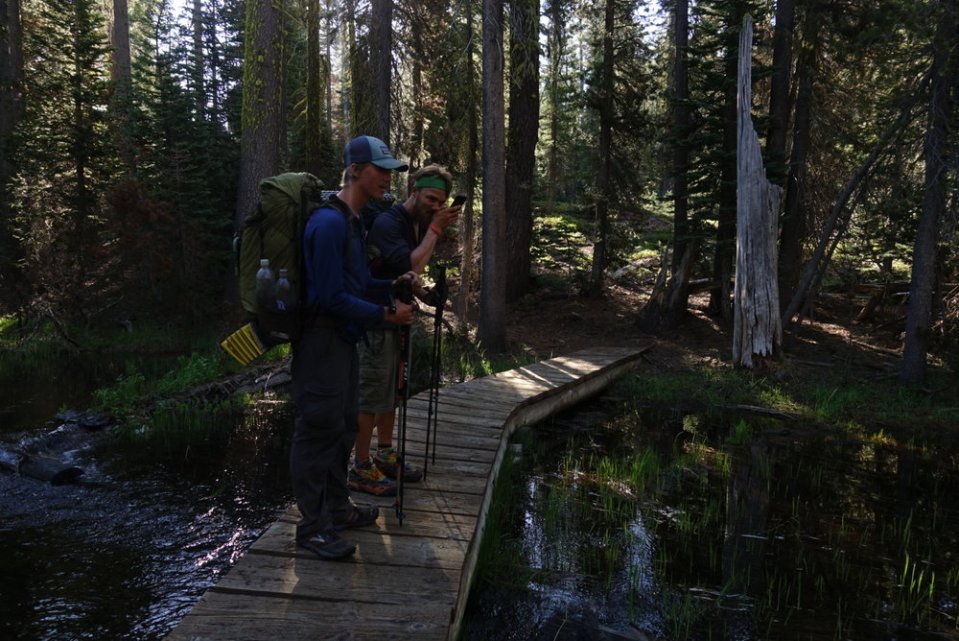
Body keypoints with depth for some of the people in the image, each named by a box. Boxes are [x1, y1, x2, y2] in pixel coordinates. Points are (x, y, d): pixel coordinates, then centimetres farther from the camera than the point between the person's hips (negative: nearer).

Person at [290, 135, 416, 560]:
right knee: (319, 429, -1)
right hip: (321, 338, -10)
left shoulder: (353, 221, 13)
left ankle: (337, 508, 32)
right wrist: (385, 315, -16)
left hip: (344, 337, 10)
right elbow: (333, 297, -22)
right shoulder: (330, 223, -19)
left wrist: (394, 285, 6)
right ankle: (313, 526, 12)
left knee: (343, 425, 17)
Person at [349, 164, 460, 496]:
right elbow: (411, 267, -28)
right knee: (372, 396, -3)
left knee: (391, 391, 17)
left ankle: (385, 456, 30)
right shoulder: (387, 222, -19)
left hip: (396, 317, 9)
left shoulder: (420, 223, 9)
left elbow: (420, 268, 11)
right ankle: (361, 470, 8)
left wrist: (439, 230, 1)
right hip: (376, 321, -9)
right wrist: (434, 229, -20)